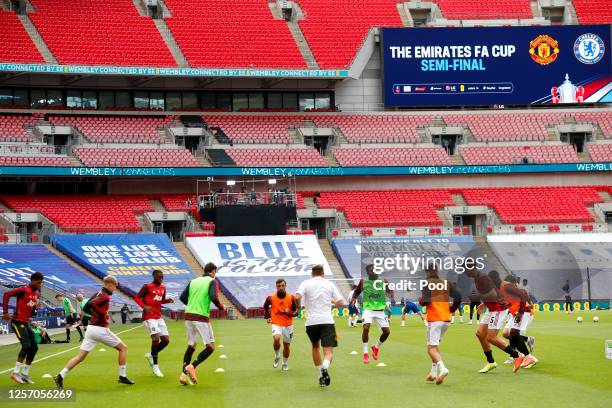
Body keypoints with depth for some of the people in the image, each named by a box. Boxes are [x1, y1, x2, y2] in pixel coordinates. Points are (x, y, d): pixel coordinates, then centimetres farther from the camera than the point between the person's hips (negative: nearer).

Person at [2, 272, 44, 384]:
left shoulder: (37, 293, 9)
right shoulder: (24, 290, -16)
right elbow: (6, 295, -19)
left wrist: (36, 307, -3)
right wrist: (5, 312, -19)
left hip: (26, 323, 9)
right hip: (18, 322, -9)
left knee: (34, 347, 8)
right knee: (26, 345, -19)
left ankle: (25, 374, 16)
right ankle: (15, 373, -13)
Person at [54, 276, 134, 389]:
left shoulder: (98, 294, 12)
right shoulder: (105, 296, -13)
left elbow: (86, 308, 14)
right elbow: (90, 305, -26)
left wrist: (96, 315, 10)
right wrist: (104, 315, -19)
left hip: (91, 329, 8)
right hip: (101, 329, -8)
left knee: (80, 356, 6)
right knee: (123, 348, 10)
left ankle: (60, 376, -6)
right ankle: (122, 376, 12)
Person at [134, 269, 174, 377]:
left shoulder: (163, 288, 11)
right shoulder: (147, 286, -8)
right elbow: (137, 298, -5)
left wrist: (168, 300, 1)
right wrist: (144, 306, -21)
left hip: (159, 317, 7)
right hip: (149, 317, -7)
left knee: (166, 340, 1)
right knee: (156, 338, -19)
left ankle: (151, 355, 25)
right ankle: (155, 366, -9)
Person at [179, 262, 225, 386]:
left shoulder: (193, 281, 14)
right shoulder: (212, 281, -1)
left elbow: (182, 297, 10)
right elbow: (213, 297, -16)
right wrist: (221, 307, 2)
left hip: (188, 316, 6)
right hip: (201, 317, -6)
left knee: (191, 346, 17)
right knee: (210, 347, 2)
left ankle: (184, 374, 9)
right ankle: (192, 366, -15)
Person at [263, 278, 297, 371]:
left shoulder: (291, 298, -5)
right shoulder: (271, 298, -5)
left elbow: (295, 312, -2)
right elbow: (265, 306, 16)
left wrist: (289, 312, -22)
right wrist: (268, 316, 10)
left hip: (288, 325, 1)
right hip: (276, 324, -1)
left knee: (286, 346, 9)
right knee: (276, 338, -29)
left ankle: (285, 364, 32)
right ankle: (277, 356, -2)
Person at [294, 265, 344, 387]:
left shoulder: (306, 283, 6)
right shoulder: (329, 284, 10)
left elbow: (297, 297, -11)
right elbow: (341, 303, 8)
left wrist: (298, 306, 10)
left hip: (311, 321, 1)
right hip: (327, 321, -1)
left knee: (315, 346, 25)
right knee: (328, 352, -4)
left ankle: (321, 376, 26)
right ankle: (324, 368, -37)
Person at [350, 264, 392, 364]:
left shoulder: (383, 281, 1)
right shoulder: (363, 281, 0)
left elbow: (389, 292, 4)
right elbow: (356, 291, 12)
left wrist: (390, 294, -20)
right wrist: (353, 298, -9)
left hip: (380, 310, 2)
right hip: (368, 309, -2)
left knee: (386, 331, -3)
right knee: (366, 328, -24)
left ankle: (376, 347, 27)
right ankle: (365, 353, -10)